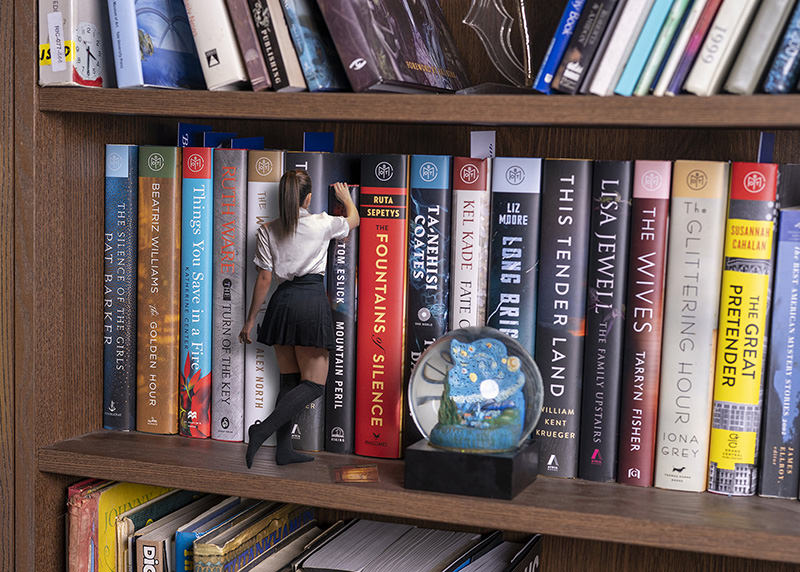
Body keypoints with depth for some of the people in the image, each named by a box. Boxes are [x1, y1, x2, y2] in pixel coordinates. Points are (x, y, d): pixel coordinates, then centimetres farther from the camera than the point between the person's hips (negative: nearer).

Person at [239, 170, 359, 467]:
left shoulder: (267, 231, 3)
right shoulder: (322, 223, -1)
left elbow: (264, 279, 2)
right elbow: (353, 219, 21)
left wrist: (250, 320, 9)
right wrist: (346, 197, 42)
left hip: (282, 303, 4)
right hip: (312, 300, -4)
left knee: (289, 380, 13)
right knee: (314, 384, 1)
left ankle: (284, 449, 12)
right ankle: (265, 429, -16)